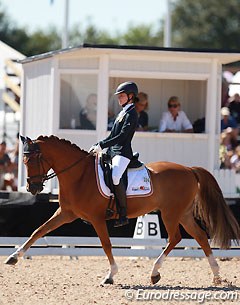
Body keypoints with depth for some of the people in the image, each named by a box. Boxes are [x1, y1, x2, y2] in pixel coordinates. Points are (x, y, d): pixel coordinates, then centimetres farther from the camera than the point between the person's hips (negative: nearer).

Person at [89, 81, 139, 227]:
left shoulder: (131, 114, -8)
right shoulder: (123, 113, 21)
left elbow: (122, 136, -17)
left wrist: (101, 145, -18)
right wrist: (97, 146, 13)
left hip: (123, 152, -11)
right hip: (113, 151, 11)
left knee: (115, 176, -33)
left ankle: (123, 215, -28)